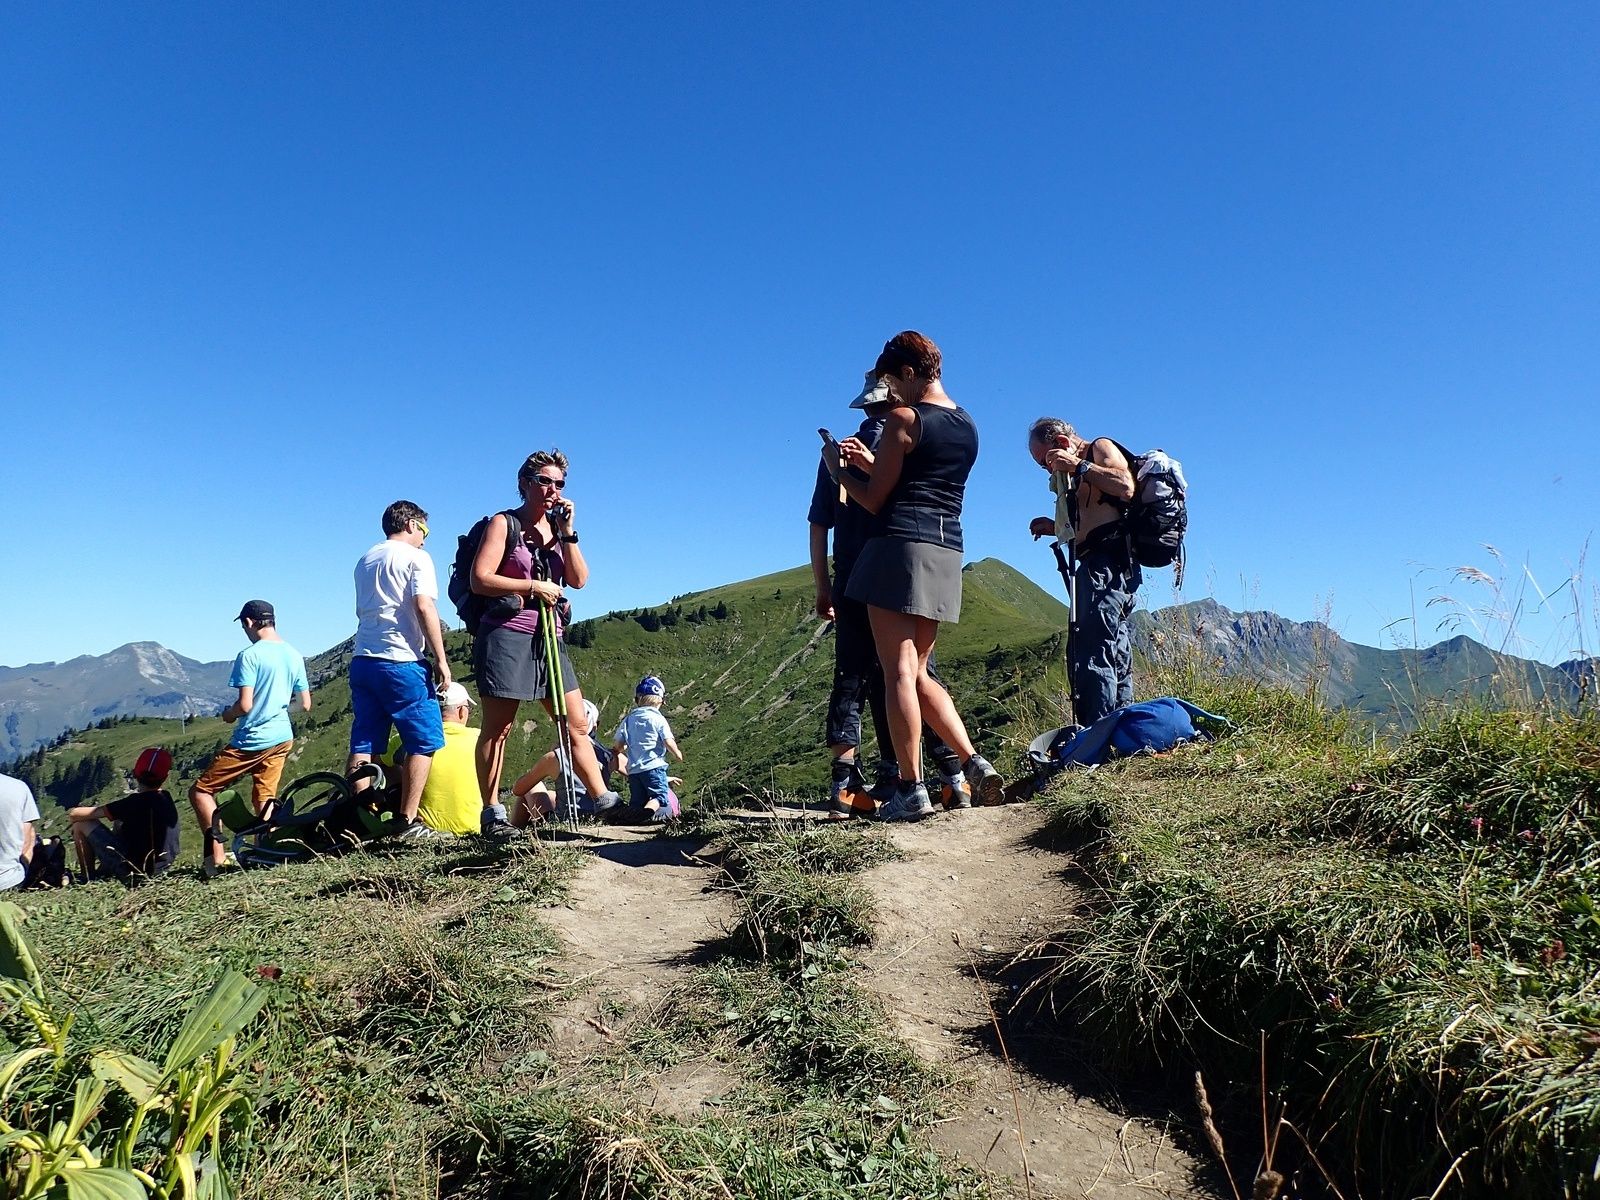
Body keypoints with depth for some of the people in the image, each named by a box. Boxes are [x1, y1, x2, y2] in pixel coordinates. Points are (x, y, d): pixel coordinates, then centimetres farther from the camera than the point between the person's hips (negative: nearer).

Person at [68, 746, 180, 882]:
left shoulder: (136, 801, -22)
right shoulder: (167, 798, -1)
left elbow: (75, 814, -15)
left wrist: (73, 812, 7)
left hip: (130, 871, -7)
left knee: (81, 824, 1)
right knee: (119, 822, 27)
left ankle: (88, 878, 11)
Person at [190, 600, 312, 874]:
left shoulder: (249, 655, -14)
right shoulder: (294, 656, 6)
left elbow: (244, 705, -19)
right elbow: (305, 705, 9)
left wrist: (227, 714, 2)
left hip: (251, 741, -7)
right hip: (282, 738, 7)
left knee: (201, 791, 6)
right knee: (264, 800, 13)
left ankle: (216, 854, -3)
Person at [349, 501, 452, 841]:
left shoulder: (365, 561, 21)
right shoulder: (416, 558, -2)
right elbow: (424, 608, -13)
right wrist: (441, 660, -12)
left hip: (361, 660, 8)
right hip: (400, 661, -7)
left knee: (363, 743, 7)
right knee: (425, 740, -1)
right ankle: (408, 822, -4)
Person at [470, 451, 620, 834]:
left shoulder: (558, 526, 14)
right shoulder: (504, 523, -1)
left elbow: (579, 579, 1)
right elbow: (480, 580, -11)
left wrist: (567, 531, -7)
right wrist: (533, 587, -13)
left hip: (550, 638, 6)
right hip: (507, 634, -6)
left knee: (577, 725, 4)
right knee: (497, 729, 0)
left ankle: (604, 801, 8)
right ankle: (492, 813, 7)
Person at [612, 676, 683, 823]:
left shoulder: (628, 719, 10)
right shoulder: (658, 719, -3)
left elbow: (617, 745, 8)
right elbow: (669, 743, -10)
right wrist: (678, 755, 9)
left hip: (633, 770, 5)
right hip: (654, 767, -5)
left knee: (637, 802, 12)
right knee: (661, 796, -3)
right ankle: (650, 809, -35)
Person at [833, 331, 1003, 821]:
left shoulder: (902, 419, -5)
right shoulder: (967, 426, 17)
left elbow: (875, 500, -2)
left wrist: (839, 469, 14)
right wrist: (871, 462, 29)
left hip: (901, 546, -7)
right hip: (947, 554, 8)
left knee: (898, 672, -5)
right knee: (919, 673, 16)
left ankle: (911, 790, -5)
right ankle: (974, 763, 6)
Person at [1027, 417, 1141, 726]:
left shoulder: (1101, 448, 2)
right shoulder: (1082, 475, 28)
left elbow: (1126, 488, -17)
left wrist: (1078, 466, -12)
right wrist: (1057, 528, 17)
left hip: (1106, 564, -11)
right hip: (1103, 569, 11)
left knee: (1091, 654, -17)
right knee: (1115, 658, 8)